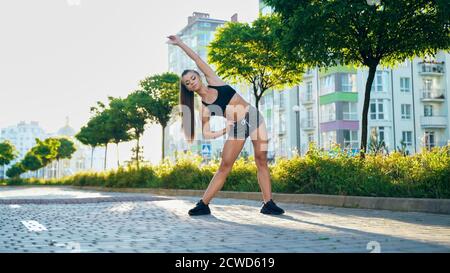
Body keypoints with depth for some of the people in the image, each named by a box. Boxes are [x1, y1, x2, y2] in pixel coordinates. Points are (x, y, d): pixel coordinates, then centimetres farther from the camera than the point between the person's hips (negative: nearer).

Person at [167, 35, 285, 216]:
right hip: (236, 128, 0)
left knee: (261, 161, -4)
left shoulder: (213, 81, 1)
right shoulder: (204, 108, -1)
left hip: (254, 117, 0)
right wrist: (222, 132, -14)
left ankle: (268, 203, -4)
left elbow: (197, 59, -1)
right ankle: (203, 204, 1)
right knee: (224, 166, -4)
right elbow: (206, 133, 0)